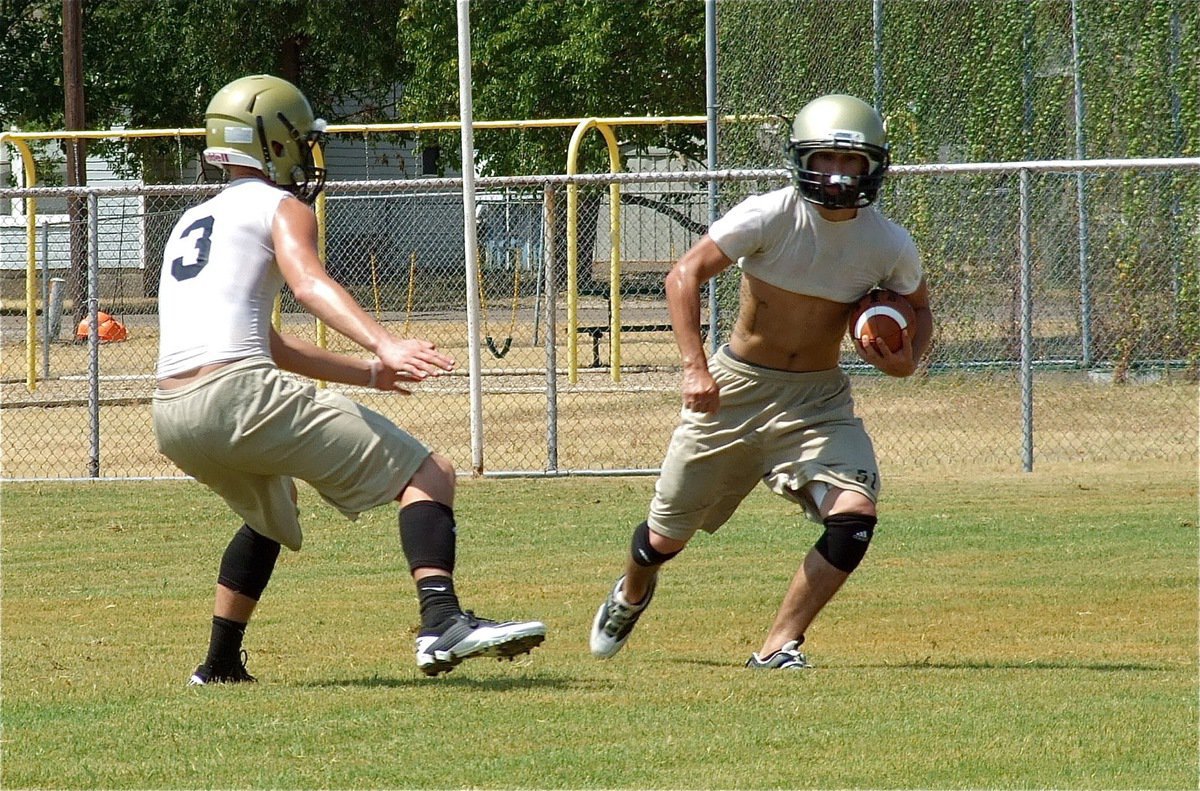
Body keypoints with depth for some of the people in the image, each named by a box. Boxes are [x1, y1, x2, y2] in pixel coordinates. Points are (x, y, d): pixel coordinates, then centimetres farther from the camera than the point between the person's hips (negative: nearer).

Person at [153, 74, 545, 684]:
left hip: (172, 421, 8)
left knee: (269, 516, 38)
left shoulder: (191, 224, 31)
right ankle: (442, 623, -30)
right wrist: (384, 344, -30)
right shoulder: (280, 207, 8)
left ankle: (220, 667, 38)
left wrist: (368, 373, 41)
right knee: (428, 474, -8)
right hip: (240, 394, -8)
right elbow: (308, 283, -15)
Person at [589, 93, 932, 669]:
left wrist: (907, 360, -11)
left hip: (819, 398, 2)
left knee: (855, 515, -23)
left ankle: (780, 645, -9)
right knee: (666, 538, 8)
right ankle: (631, 594, 45)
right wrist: (695, 366, -27)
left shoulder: (888, 245, -9)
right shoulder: (770, 216, -19)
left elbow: (919, 309, 11)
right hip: (736, 386, -2)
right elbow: (684, 275, -17)